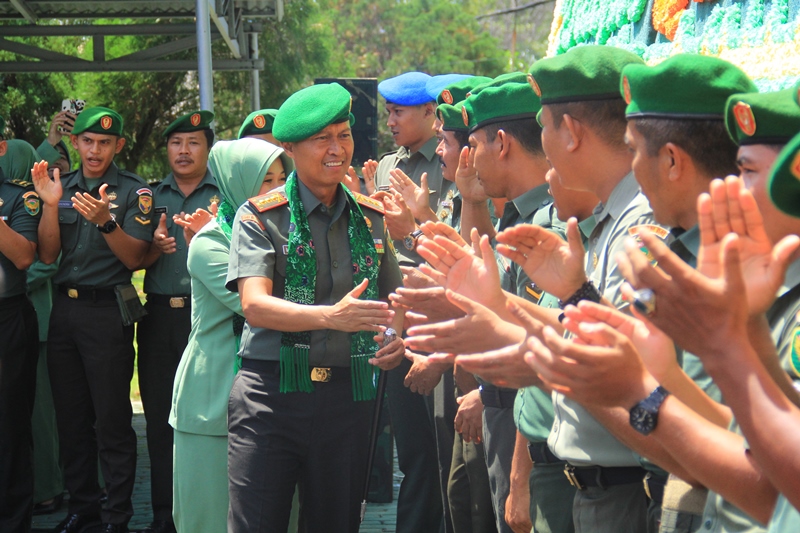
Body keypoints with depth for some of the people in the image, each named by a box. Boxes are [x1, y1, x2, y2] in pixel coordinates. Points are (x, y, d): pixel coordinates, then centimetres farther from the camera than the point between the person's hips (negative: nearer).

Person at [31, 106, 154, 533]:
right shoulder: (61, 187, 10)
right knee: (71, 416, 11)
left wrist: (106, 221, -24)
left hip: (107, 312, -5)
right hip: (63, 309, 5)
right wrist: (50, 206, -11)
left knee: (112, 419, -2)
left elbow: (133, 258, -8)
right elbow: (47, 254, 3)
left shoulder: (134, 191, -2)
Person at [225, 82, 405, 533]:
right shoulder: (260, 216, -2)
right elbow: (254, 305, -14)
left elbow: (395, 297, 20)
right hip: (271, 393, -3)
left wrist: (400, 336, -3)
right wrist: (332, 316, -30)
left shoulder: (371, 218, 11)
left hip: (349, 393, 4)